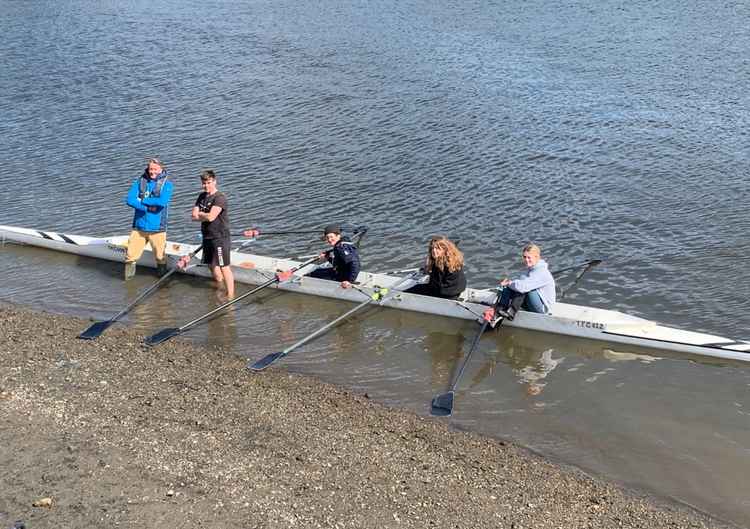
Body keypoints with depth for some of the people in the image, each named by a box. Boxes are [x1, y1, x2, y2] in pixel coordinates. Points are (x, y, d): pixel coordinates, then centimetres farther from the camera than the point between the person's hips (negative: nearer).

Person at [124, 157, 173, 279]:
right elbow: (129, 200, -6)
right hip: (139, 227, 2)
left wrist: (142, 200, -12)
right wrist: (147, 207, -16)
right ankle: (128, 280, 19)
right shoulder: (140, 181, 6)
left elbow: (162, 201, -20)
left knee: (160, 258, 5)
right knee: (130, 256, 3)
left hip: (157, 229, -2)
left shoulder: (166, 184, -2)